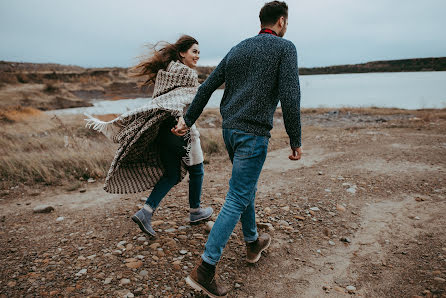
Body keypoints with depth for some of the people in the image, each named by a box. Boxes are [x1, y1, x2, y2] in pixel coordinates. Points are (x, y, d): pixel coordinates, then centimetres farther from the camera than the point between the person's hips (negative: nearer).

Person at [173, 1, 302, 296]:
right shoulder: (285, 47, -3)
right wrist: (296, 141, -8)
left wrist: (188, 120, 19)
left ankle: (253, 243, 39)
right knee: (236, 200, -4)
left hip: (229, 130, 8)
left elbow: (207, 87, 13)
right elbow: (290, 97, -15)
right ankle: (204, 270, 0)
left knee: (247, 187, 22)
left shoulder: (238, 49, 15)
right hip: (253, 134, -8)